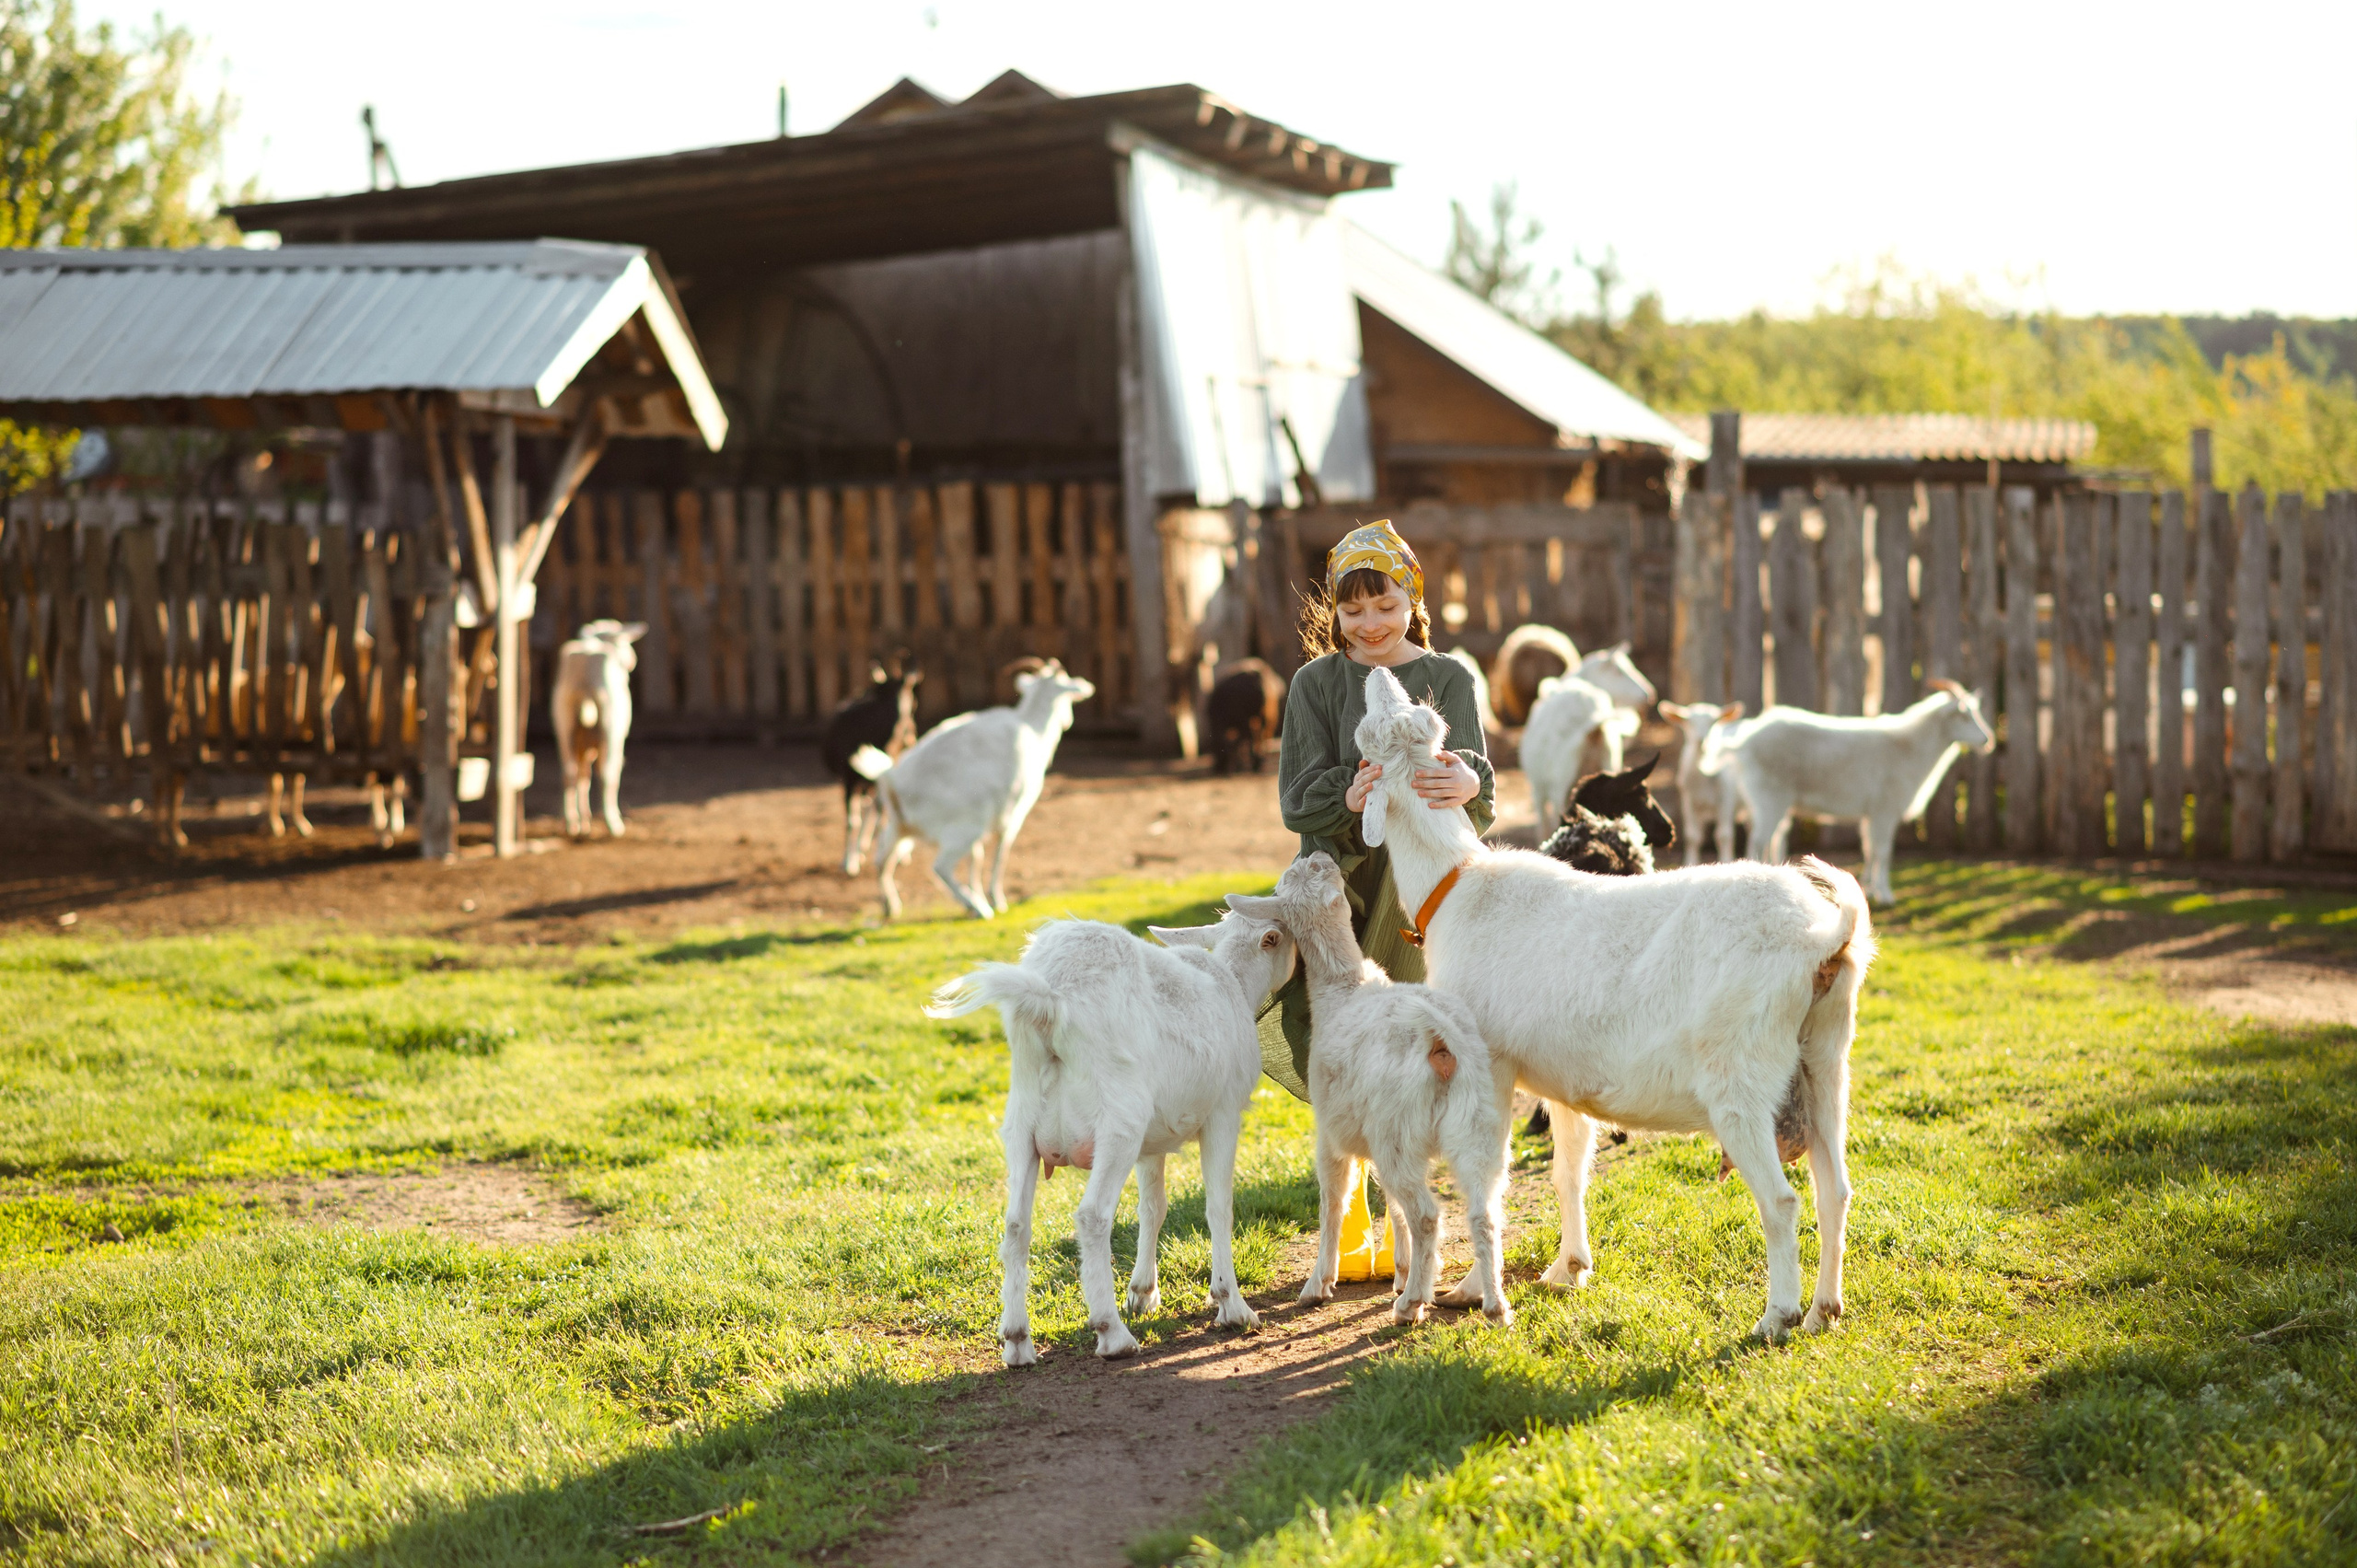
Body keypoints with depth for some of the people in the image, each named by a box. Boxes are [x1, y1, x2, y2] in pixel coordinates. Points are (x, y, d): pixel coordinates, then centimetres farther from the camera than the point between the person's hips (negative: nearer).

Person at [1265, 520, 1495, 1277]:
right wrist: (1351, 795, -26)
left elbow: (1480, 798, -5)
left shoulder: (1447, 679, 6)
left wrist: (1467, 784, -30)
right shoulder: (1319, 683, 5)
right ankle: (1348, 1228, 12)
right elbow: (1298, 798, -4)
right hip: (1339, 883, 0)